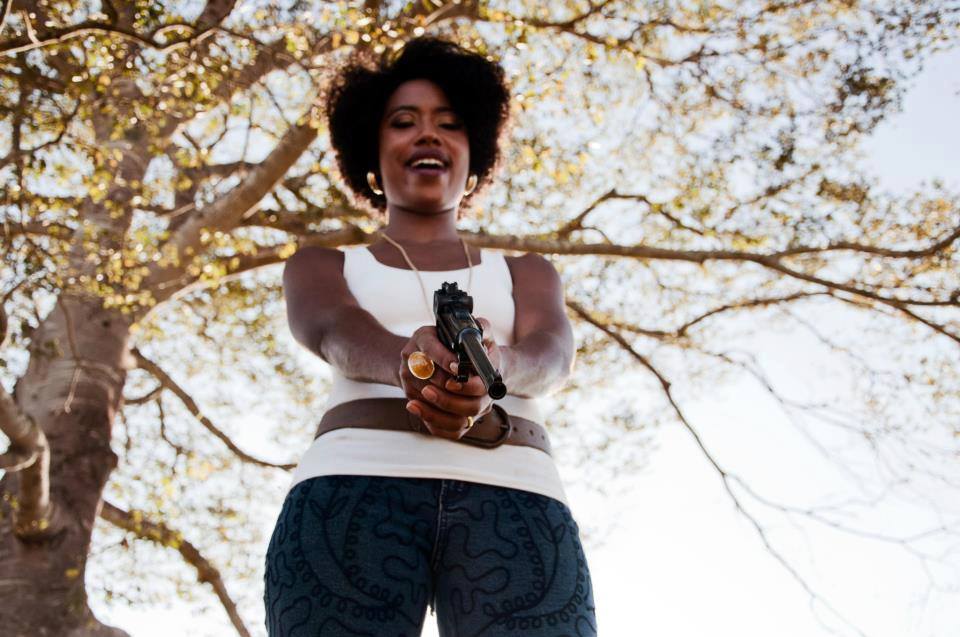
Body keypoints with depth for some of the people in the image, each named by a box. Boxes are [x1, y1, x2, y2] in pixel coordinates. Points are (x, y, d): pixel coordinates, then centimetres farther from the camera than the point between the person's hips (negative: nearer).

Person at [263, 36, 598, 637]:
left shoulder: (526, 272, 29)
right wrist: (409, 361, -25)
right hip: (354, 486, 0)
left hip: (516, 499, 1)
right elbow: (331, 328, 1)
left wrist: (489, 369, -21)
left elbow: (552, 350, 5)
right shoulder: (322, 265, 25)